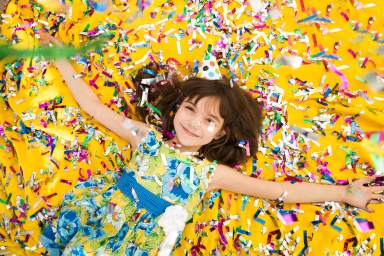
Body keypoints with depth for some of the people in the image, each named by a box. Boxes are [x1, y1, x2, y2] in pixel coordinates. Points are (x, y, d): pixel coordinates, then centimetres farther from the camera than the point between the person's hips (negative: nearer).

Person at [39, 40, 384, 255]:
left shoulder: (212, 172, 0)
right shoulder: (145, 136, 4)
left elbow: (281, 190, 0)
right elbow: (95, 107, 11)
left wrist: (345, 192, -2)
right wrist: (63, 63, 12)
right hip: (106, 214, 3)